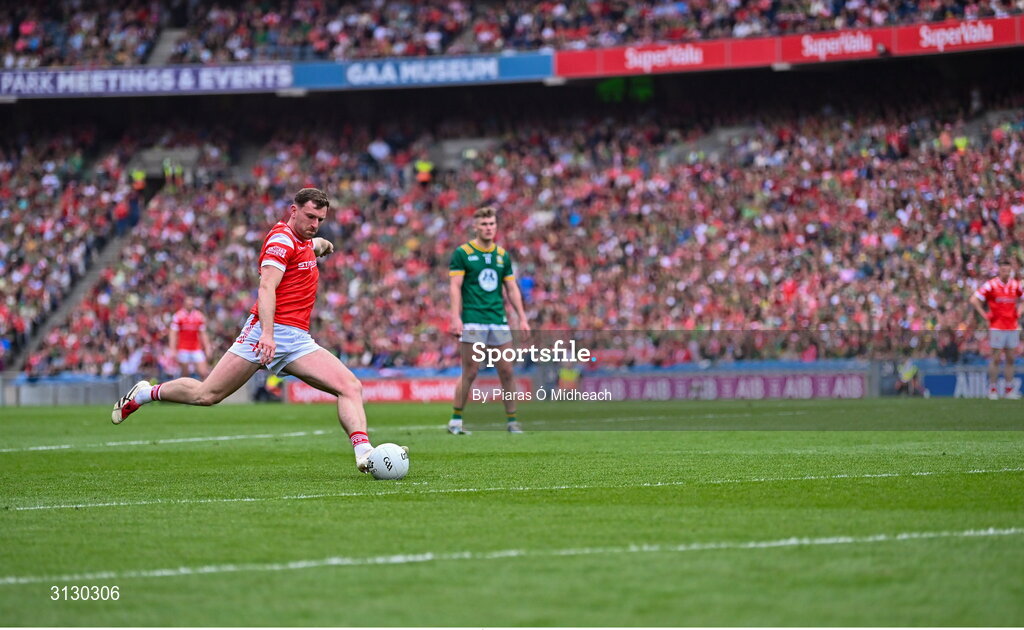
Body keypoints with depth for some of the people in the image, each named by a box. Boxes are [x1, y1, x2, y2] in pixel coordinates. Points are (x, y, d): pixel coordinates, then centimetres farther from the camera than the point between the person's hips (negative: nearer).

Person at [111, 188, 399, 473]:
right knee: (206, 395, -5)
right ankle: (145, 392, 19)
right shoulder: (282, 238, -7)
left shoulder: (303, 242, 19)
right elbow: (266, 288, -22)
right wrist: (267, 334, -33)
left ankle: (364, 453, -25)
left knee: (351, 387, -13)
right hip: (268, 333, -8)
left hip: (298, 340, 8)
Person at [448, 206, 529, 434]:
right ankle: (455, 420, 5)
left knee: (507, 372, 2)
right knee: (470, 372, -5)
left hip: (498, 320, 4)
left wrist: (522, 318, 9)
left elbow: (512, 288, 16)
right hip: (473, 320, -4)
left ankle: (511, 419, 10)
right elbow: (455, 286, -6)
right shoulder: (462, 253, -1)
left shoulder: (502, 255, 13)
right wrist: (455, 317, -15)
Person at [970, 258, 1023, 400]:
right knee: (996, 359, -3)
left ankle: (1008, 389, 11)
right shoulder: (991, 285, -8)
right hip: (997, 327, -4)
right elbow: (974, 300, -10)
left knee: (1010, 359, 6)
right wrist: (984, 315, -11)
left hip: (1013, 327, 4)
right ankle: (993, 389, 4)